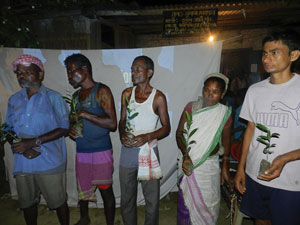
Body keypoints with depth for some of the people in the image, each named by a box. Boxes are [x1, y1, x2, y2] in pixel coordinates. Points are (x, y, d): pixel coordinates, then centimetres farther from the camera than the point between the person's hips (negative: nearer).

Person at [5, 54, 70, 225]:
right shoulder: (14, 100, 9)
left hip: (50, 162, -4)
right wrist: (22, 148, -10)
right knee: (27, 202, 19)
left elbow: (64, 129, -9)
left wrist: (34, 142, -19)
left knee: (58, 201, 7)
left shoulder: (53, 97, -5)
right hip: (22, 163, 5)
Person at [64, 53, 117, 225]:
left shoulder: (101, 91, -8)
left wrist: (85, 114, -17)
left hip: (101, 151, -6)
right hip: (81, 151, 7)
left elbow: (112, 124, -17)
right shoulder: (76, 95, 14)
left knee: (106, 190, 5)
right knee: (82, 188, 20)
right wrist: (71, 129, 2)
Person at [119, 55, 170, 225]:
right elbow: (122, 121, 11)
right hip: (127, 151, 4)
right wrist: (123, 134, -9)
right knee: (127, 197, 18)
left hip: (148, 151, -3)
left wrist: (146, 137, -19)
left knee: (152, 197, 10)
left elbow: (166, 128, -4)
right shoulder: (127, 94, 3)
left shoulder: (158, 97, -7)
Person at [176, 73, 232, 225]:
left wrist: (225, 168, 5)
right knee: (185, 201, 9)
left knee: (208, 202, 9)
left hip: (210, 164, 0)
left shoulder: (225, 113, -2)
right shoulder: (191, 107, -3)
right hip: (189, 162, 0)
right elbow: (179, 133, -2)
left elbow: (226, 142, 6)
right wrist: (186, 155, -16)